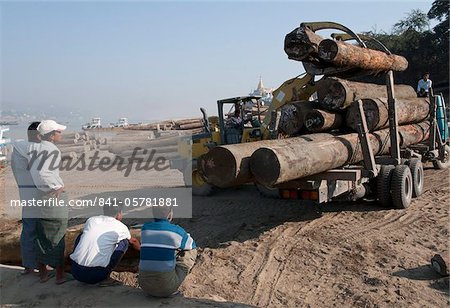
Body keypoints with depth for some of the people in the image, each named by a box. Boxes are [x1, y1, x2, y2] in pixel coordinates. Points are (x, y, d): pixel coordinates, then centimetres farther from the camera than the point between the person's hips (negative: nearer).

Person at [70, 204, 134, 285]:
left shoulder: (91, 220, 13)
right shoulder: (121, 227, 4)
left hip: (75, 273, 4)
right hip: (95, 276, -4)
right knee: (124, 242, 9)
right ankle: (105, 278, 6)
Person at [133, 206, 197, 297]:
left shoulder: (145, 228, 3)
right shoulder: (177, 231, -7)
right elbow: (192, 245, 16)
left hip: (145, 286, 5)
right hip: (167, 288, -4)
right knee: (191, 252, 14)